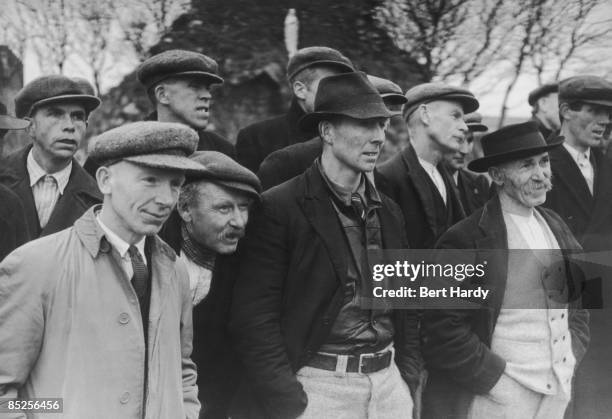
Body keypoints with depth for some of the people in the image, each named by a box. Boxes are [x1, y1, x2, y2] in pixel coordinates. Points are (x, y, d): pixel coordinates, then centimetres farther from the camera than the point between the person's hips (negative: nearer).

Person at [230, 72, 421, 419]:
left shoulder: (389, 212, 10)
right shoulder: (279, 208, -8)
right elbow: (254, 317, -11)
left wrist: (408, 378, 6)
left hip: (388, 383, 5)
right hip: (317, 386, -5)